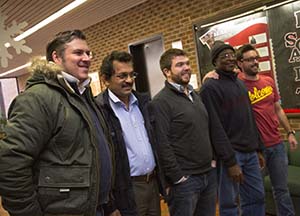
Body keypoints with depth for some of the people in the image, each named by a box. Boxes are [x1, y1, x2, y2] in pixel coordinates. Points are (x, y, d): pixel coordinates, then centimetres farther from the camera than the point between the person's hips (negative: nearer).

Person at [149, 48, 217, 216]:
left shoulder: (194, 94, 12)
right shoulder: (161, 102, -14)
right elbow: (162, 145, -18)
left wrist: (212, 159, 11)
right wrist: (177, 177, -15)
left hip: (210, 174, 7)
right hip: (185, 179, -7)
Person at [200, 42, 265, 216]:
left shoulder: (240, 83, 15)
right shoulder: (210, 87, -11)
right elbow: (216, 128, -17)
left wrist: (259, 148, 15)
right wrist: (230, 161, -18)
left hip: (250, 152, 8)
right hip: (231, 153, -7)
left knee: (257, 197, 15)